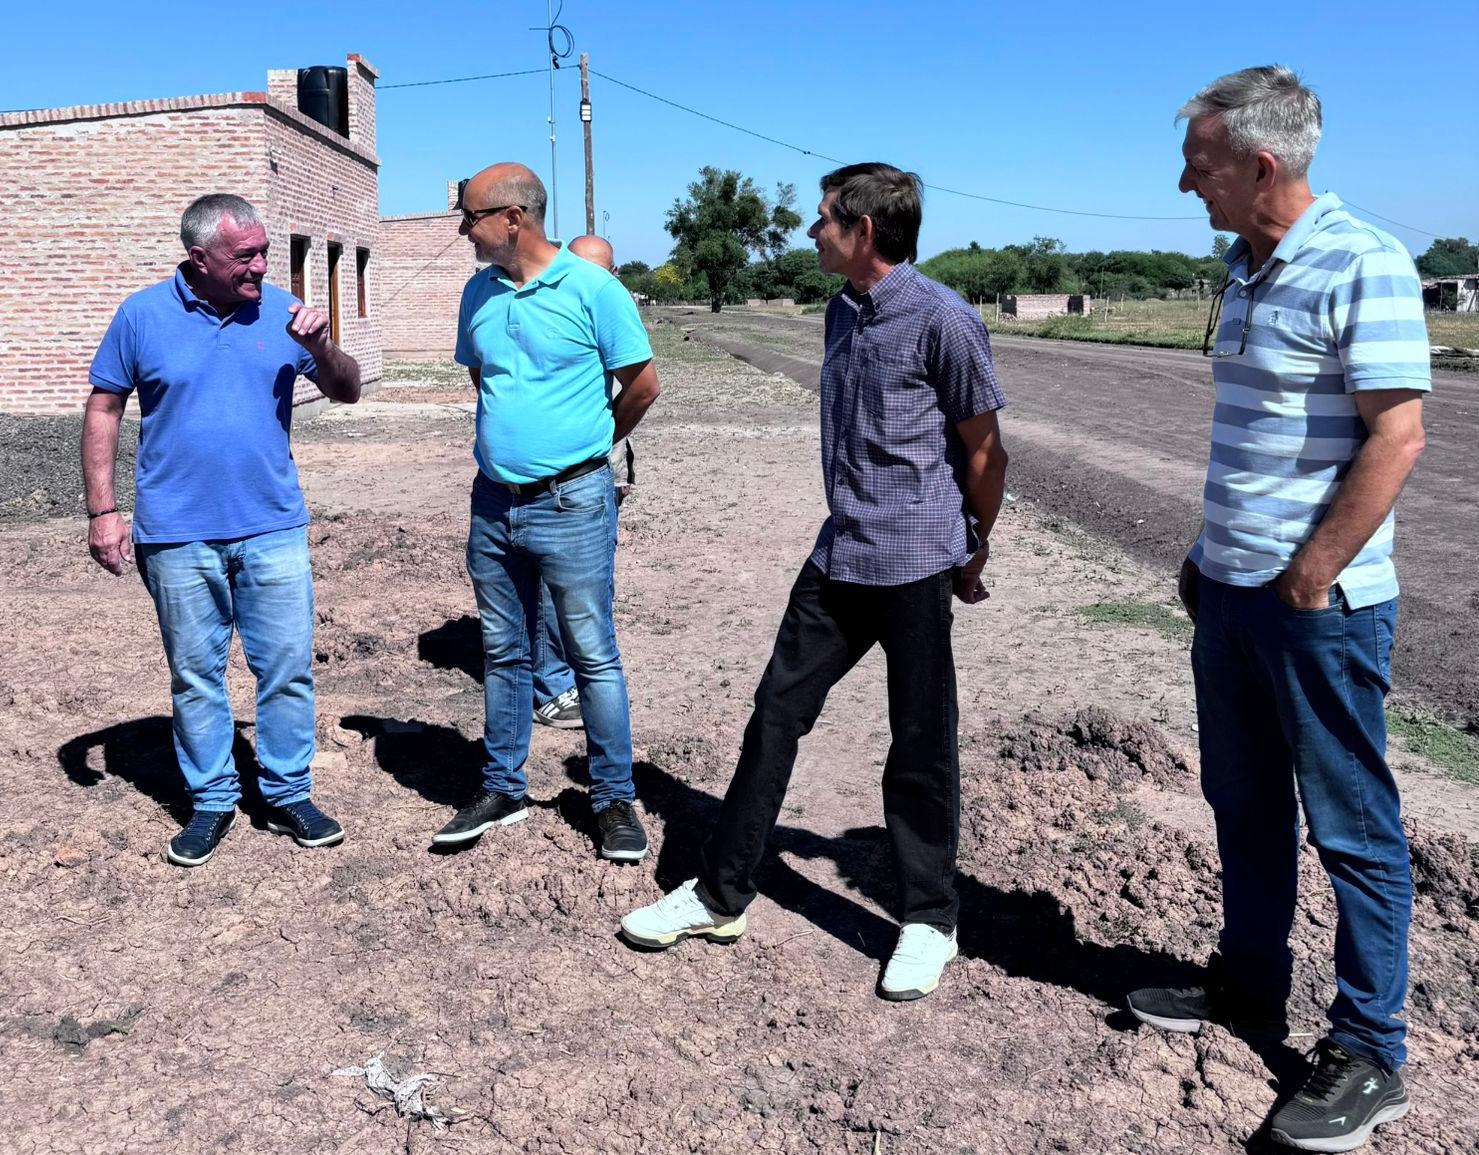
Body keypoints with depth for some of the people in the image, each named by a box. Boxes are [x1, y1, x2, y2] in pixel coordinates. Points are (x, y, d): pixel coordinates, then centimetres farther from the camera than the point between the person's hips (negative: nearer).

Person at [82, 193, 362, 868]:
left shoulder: (280, 310, 2)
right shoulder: (143, 315, -2)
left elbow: (346, 392, 6)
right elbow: (104, 410, 4)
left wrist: (320, 344, -15)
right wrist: (102, 510, -1)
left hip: (273, 530, 1)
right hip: (178, 535, -1)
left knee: (288, 669, 4)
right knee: (195, 676, 9)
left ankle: (288, 796, 20)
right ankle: (211, 801, 24)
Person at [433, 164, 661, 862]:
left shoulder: (591, 288, -10)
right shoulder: (479, 293, 7)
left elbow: (643, 386, -3)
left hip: (571, 504, -5)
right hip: (493, 502, 6)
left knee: (593, 657, 3)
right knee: (503, 655, 14)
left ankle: (615, 800, 16)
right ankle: (503, 790, 28)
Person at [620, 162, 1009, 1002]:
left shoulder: (944, 320, -13)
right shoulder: (841, 312, 11)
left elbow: (985, 451, -6)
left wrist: (974, 555, 4)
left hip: (915, 563, -7)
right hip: (840, 556, 8)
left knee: (921, 745, 4)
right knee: (777, 714, 9)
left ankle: (930, 922, 21)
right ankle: (723, 894, 21)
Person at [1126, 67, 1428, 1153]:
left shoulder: (1363, 266, -15)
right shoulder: (1247, 269, 11)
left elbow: (1396, 435, -19)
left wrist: (1308, 578, -18)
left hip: (1320, 603, -8)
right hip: (1230, 592, 8)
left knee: (1352, 829, 4)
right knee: (1244, 806, 18)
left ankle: (1370, 1052, 18)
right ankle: (1250, 986, 35)